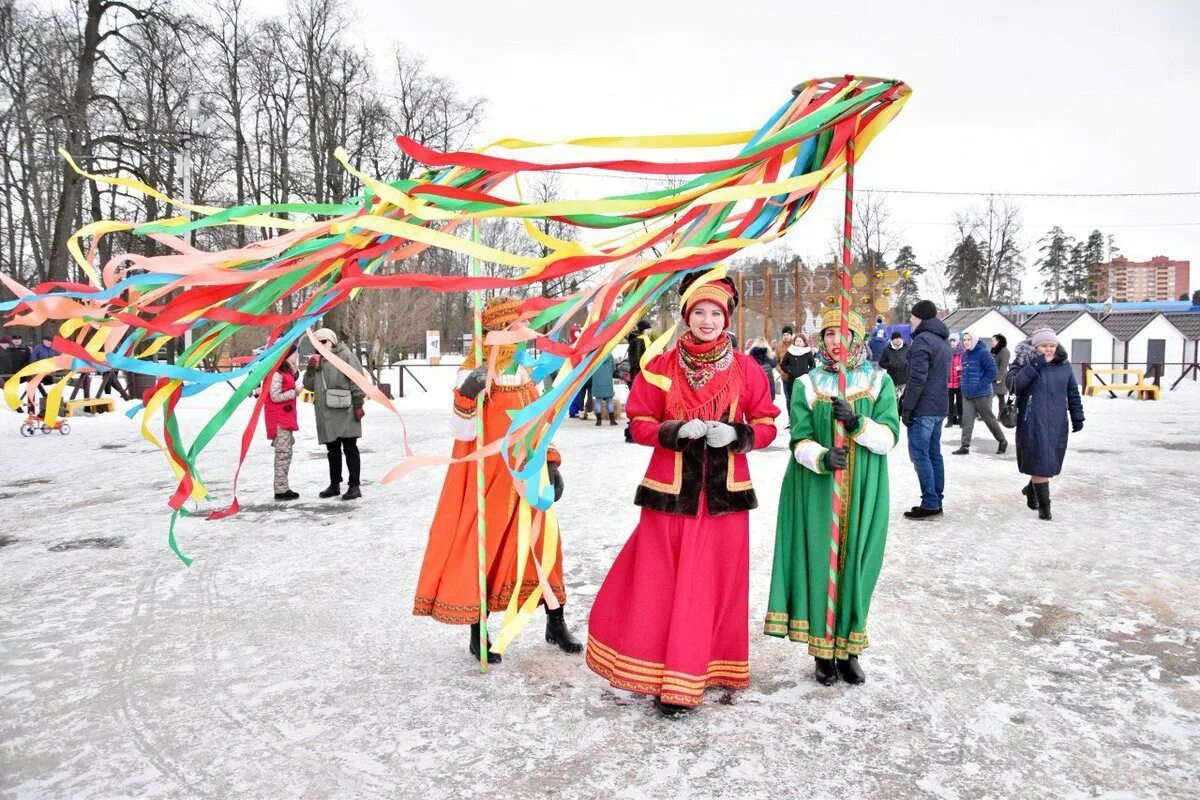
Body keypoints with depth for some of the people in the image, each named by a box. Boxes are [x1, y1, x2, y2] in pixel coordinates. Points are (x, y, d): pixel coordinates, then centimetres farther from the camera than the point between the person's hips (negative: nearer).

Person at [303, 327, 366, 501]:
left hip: (344, 412, -7)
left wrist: (358, 405, -13)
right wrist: (310, 369, 0)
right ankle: (334, 485, 24)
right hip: (325, 413, 7)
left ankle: (354, 486, 1)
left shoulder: (345, 356, -4)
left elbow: (357, 381, -9)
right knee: (332, 450, 14)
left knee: (350, 448, -3)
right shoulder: (317, 360, 18)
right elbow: (309, 385, 17)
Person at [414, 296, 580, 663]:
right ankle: (478, 635, 16)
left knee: (544, 543, 10)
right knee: (481, 548, 1)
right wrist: (467, 395, -31)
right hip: (486, 478, -6)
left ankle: (556, 625, 25)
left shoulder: (524, 372, 7)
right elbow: (463, 432, -15)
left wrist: (550, 464, 5)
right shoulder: (472, 374, -10)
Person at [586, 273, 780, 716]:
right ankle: (652, 667, 20)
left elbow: (766, 425, 6)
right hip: (669, 491, 0)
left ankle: (682, 683, 19)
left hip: (723, 493, 1)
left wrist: (737, 435, -14)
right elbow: (640, 424, 3)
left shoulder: (745, 368, 3)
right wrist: (674, 431, -16)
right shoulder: (661, 365, 1)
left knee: (710, 584, 5)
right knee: (657, 582, 2)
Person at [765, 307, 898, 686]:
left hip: (862, 493, 1)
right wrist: (822, 457, -25)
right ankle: (823, 652, 13)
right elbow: (800, 440, -5)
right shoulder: (806, 385, 4)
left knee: (855, 566, 4)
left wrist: (858, 423, -21)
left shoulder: (879, 382, 6)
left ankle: (848, 650, 20)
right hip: (816, 491, 0)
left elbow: (889, 437, -3)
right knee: (819, 563, 0)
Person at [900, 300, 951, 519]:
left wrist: (907, 407, -16)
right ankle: (937, 500, 16)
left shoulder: (922, 340, -14)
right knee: (934, 454, 12)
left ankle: (930, 503, -7)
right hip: (940, 407, 9)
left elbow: (917, 378, -20)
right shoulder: (944, 341, 17)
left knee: (919, 454, -6)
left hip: (923, 408, -9)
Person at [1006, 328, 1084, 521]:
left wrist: (1077, 417, 15)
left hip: (1057, 423, 4)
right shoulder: (1024, 363, -3)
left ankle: (1031, 489, 37)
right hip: (1032, 423, -4)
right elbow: (1013, 385, -17)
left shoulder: (1064, 366, 9)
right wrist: (1032, 367, -24)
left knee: (1050, 462, 11)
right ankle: (1043, 505, 3)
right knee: (1039, 463, -5)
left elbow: (1073, 393, 16)